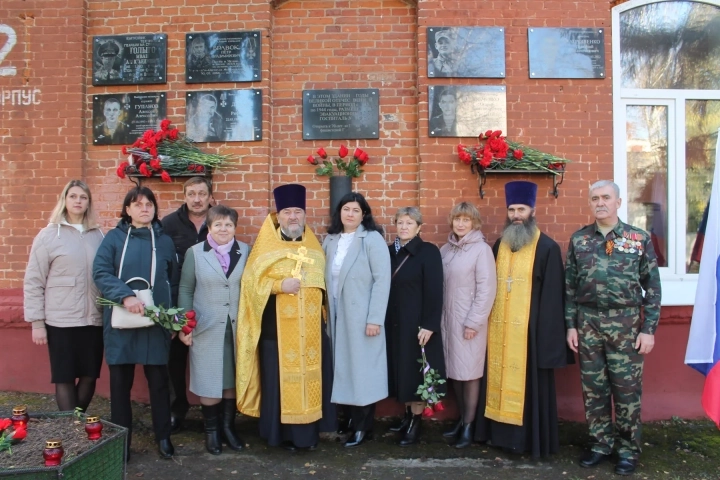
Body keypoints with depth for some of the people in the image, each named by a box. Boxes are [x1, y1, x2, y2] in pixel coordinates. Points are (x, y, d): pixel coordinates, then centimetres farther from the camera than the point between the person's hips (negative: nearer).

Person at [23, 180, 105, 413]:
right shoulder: (48, 235, -2)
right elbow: (33, 282, -1)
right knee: (65, 378, 5)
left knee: (89, 376, 10)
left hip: (94, 320, 3)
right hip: (61, 321, -3)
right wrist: (36, 322, -4)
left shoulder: (98, 235, 7)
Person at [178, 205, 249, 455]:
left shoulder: (246, 251, 3)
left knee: (233, 379, 9)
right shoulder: (194, 253, 2)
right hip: (206, 329, -1)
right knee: (209, 383, 5)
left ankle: (229, 426, 25)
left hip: (237, 328, 1)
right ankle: (211, 430, 22)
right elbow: (185, 290, 2)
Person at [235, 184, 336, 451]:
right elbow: (251, 281, -4)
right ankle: (283, 434, 16)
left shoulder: (314, 245, 13)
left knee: (312, 378, 6)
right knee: (280, 380, 1)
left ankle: (310, 432, 20)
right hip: (277, 328, -3)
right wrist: (280, 285, -18)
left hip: (311, 328, 3)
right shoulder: (266, 244, 2)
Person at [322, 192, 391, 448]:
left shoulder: (372, 239, -9)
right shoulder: (331, 240, 9)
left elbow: (382, 280, -14)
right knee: (343, 367, 11)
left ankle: (362, 426, 13)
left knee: (362, 368, 2)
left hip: (361, 316, -5)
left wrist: (375, 319, -18)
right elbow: (326, 278, 10)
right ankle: (350, 417, 25)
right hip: (337, 316, 6)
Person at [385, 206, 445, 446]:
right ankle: (408, 414, 27)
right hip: (394, 323, 6)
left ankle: (415, 423, 13)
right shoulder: (390, 251, 7)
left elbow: (435, 292, -13)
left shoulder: (428, 251, -9)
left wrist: (429, 325, -18)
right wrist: (382, 320, 8)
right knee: (401, 370, 12)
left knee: (415, 371, 1)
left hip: (417, 324, -5)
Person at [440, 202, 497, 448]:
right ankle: (462, 419, 23)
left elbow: (487, 289, -12)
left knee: (469, 373, 2)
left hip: (468, 321, -5)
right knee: (454, 372, 11)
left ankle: (469, 426, 12)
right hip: (447, 319, 5)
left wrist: (473, 322, -14)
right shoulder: (445, 249, 7)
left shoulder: (482, 249, -8)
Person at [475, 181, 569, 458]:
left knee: (529, 382, 3)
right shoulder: (499, 246, 11)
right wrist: (486, 322, 8)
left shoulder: (547, 248, -5)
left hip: (529, 329, -5)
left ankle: (533, 439, 16)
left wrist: (547, 332, -13)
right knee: (499, 379, 10)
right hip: (499, 328, 5)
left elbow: (552, 295, -8)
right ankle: (500, 432, 23)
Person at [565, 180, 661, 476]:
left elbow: (652, 287, 0)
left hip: (625, 324, -2)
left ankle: (629, 449, 21)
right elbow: (570, 286, 6)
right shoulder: (578, 239, 5)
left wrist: (649, 329, -5)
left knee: (627, 387, 4)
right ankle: (600, 443, 25)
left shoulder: (639, 239, 0)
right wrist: (571, 325, 2)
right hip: (588, 323, 2)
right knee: (593, 387, 9)